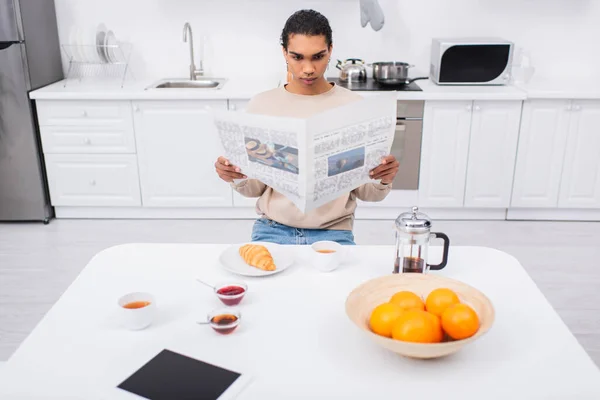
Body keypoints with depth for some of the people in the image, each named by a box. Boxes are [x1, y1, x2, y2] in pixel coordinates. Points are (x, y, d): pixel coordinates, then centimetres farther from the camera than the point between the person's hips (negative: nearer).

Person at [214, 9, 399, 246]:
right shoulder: (261, 105, 1)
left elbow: (366, 193, 2)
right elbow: (254, 189, 5)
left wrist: (383, 181, -19)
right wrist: (237, 177, -16)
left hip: (333, 231, 0)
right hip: (273, 228, 1)